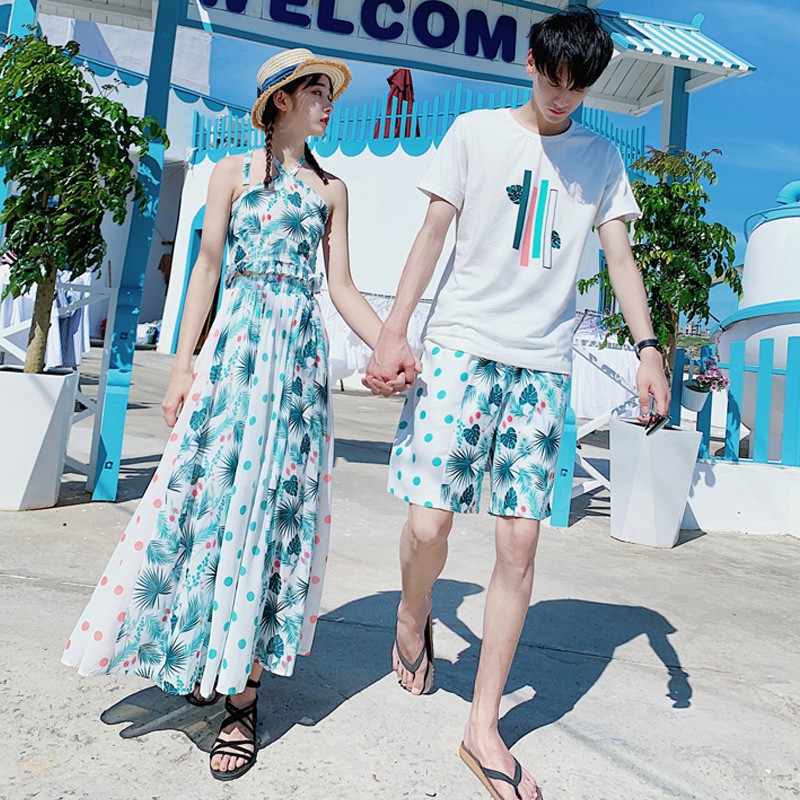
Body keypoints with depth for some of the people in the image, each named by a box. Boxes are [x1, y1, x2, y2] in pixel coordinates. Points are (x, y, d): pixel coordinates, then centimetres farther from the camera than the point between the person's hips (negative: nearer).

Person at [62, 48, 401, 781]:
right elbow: (207, 268, 6)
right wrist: (183, 363, -1)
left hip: (300, 353, 1)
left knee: (275, 505, -2)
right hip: (237, 343, -1)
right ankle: (198, 654, 18)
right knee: (213, 490, -4)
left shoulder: (331, 189, 15)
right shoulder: (233, 171, 11)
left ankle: (243, 693, 5)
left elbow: (343, 288, 10)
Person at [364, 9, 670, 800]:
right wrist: (394, 331, -7)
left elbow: (620, 257, 11)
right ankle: (413, 618, 28)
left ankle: (483, 728, 11)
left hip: (543, 364, 2)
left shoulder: (602, 158, 16)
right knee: (429, 524, -9)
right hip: (460, 346, -2)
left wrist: (647, 345, -5)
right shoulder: (475, 132, 9)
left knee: (519, 545, -2)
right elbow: (432, 233, 4)